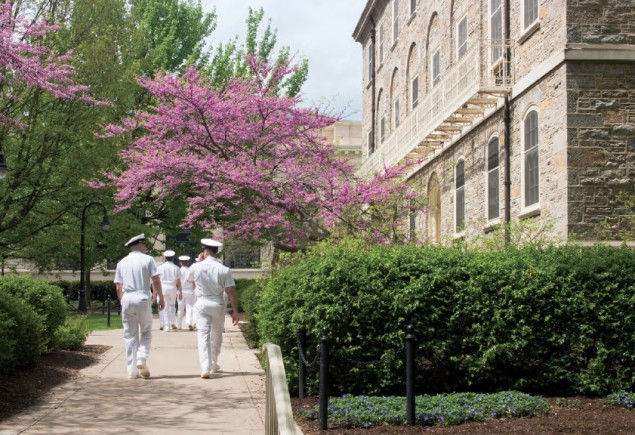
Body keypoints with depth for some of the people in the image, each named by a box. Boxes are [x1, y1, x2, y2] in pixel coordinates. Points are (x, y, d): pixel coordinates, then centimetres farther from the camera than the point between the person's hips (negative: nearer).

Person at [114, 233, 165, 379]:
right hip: (143, 298, -3)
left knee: (130, 335, 7)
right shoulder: (148, 259, 1)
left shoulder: (122, 262, 12)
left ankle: (132, 371, 6)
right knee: (146, 332, 11)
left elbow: (118, 287, 10)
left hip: (127, 298, 3)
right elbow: (156, 281, -4)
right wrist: (161, 298, 3)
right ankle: (141, 359, -11)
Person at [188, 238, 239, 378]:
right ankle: (214, 365, 31)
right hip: (218, 304, 1)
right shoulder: (224, 270, -6)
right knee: (216, 335, 18)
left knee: (203, 335, -3)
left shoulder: (196, 267, -6)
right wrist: (235, 311, -3)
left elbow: (191, 279, 17)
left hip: (202, 303, -1)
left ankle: (205, 368, -17)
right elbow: (231, 291, -8)